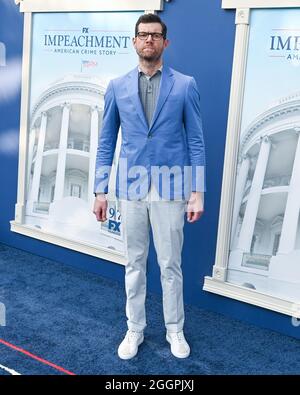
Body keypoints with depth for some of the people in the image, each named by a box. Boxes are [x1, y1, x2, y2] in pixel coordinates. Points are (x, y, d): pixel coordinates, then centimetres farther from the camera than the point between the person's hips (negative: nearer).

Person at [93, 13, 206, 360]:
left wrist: (197, 191, -6)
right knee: (134, 265, 13)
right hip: (131, 188, 2)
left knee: (170, 265, 8)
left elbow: (196, 141, 0)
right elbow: (106, 142, 8)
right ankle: (134, 330, 29)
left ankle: (175, 330, 27)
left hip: (171, 189, -2)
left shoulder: (185, 85, 1)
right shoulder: (117, 87, 6)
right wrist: (100, 190, 3)